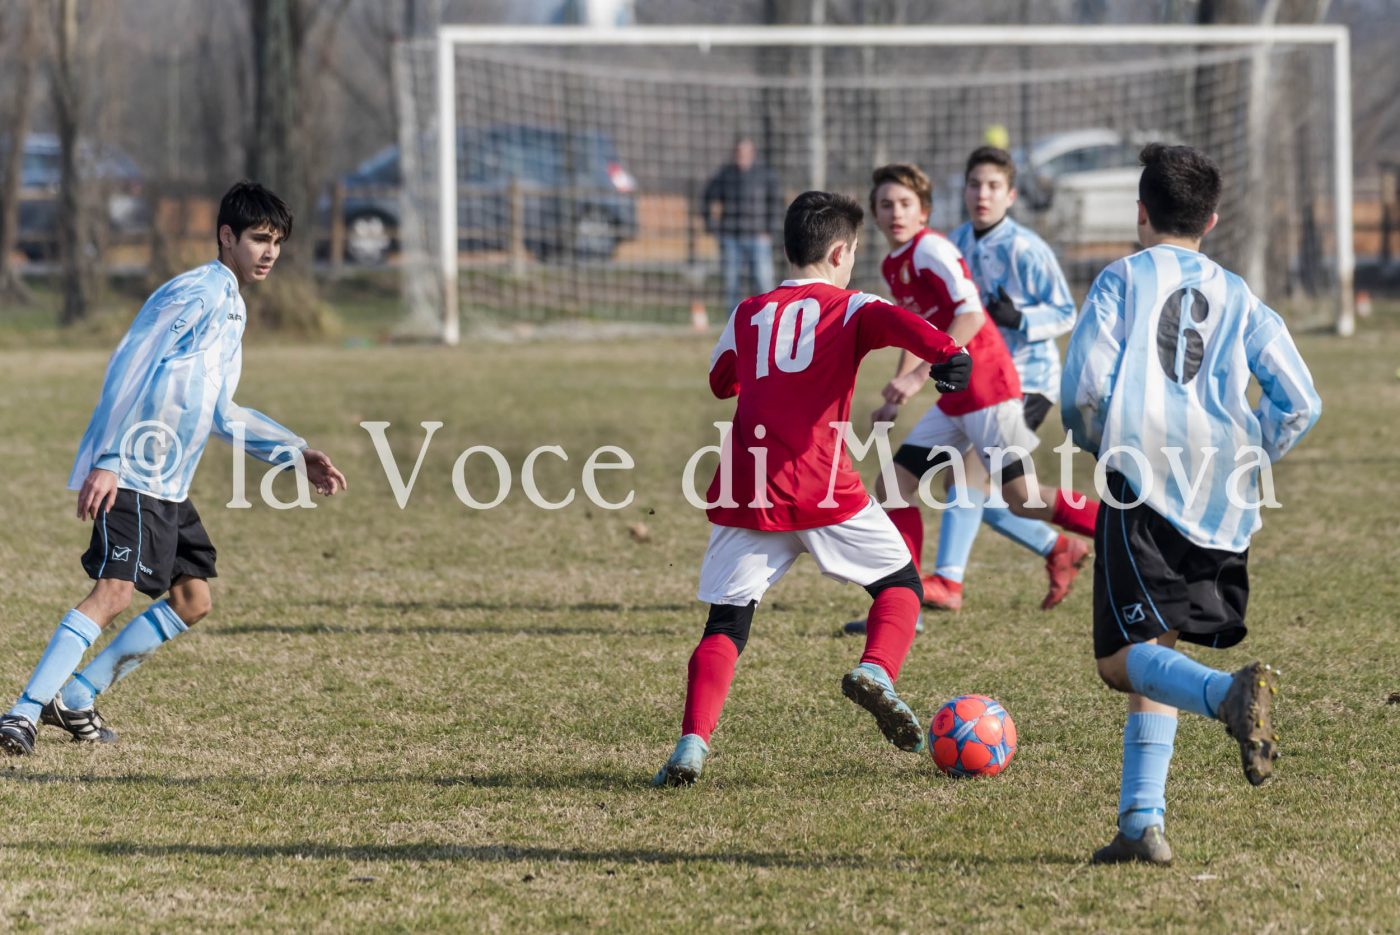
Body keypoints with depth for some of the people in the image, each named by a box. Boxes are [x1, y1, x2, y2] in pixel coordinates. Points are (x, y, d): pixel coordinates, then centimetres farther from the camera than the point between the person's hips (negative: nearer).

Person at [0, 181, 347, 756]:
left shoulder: (231, 310, 20)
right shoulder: (195, 294, -11)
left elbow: (219, 413, 27)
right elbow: (132, 372, -20)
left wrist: (295, 455, 23)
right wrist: (110, 460, -28)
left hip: (168, 485, 10)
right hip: (130, 477, -10)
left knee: (192, 601, 10)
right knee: (115, 592, -20)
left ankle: (75, 698, 15)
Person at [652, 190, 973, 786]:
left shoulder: (748, 315, 18)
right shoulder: (849, 308, 7)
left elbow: (721, 380, 33)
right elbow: (896, 322, -15)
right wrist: (946, 353, -34)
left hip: (747, 492, 3)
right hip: (825, 491, -3)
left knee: (726, 624, 7)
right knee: (899, 582, 16)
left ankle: (692, 743, -12)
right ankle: (876, 671, -12)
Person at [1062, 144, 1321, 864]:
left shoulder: (1124, 279, 6)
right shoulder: (1240, 298, 16)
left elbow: (1083, 386, -6)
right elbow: (1299, 404, 6)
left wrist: (1095, 443, 14)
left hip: (1143, 488, -5)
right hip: (1223, 508, 5)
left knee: (1123, 657, -8)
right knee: (1152, 651, 15)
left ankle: (1229, 693, -38)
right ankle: (1141, 820, 6)